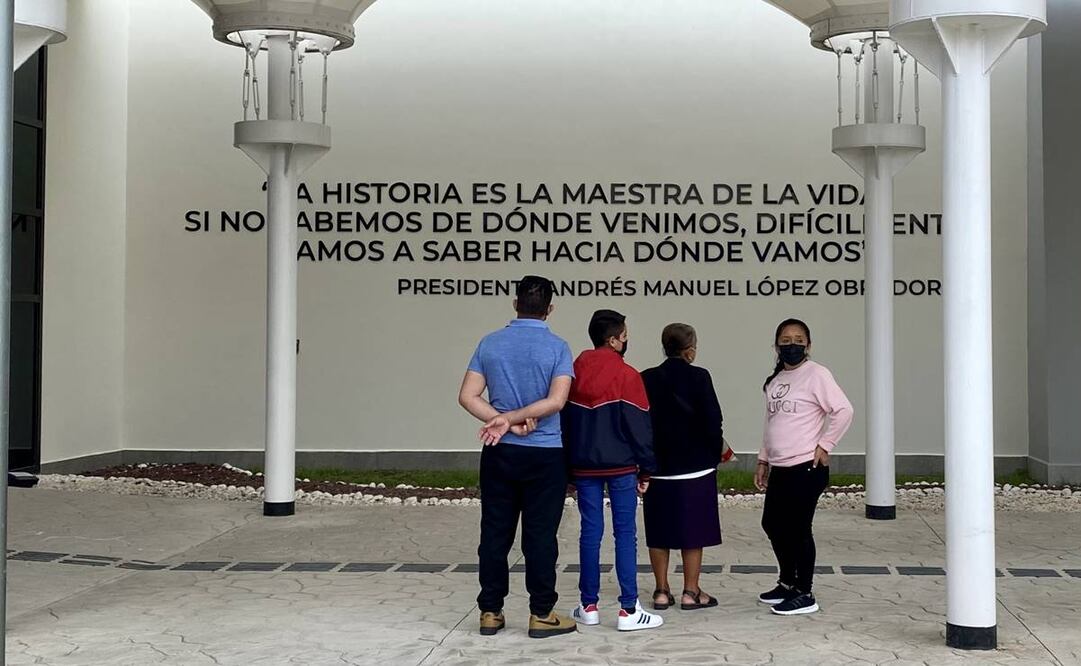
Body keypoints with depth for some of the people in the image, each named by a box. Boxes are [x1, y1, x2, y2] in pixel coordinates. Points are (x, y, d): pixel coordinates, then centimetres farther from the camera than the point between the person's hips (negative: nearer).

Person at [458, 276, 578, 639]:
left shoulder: (490, 344, 3)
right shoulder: (557, 348, -6)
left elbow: (468, 396, -4)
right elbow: (556, 401, -17)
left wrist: (505, 422, -8)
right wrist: (513, 419, -12)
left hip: (499, 454, 3)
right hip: (544, 455, -3)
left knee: (495, 533, 9)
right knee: (540, 536, 3)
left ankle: (490, 612, 14)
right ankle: (541, 615, 8)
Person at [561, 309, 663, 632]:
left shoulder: (574, 373, 6)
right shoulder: (626, 375, -9)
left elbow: (565, 421, 11)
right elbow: (639, 426, -8)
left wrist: (570, 465, 18)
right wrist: (646, 469, 0)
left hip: (584, 466, 4)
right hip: (621, 466, -4)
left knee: (590, 532, 9)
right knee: (625, 534, -1)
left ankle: (589, 606, 13)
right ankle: (629, 611, -1)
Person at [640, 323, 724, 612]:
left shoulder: (647, 379, 1)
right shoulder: (698, 377, -9)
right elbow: (712, 422, -10)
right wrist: (715, 455, 6)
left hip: (658, 467, 3)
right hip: (695, 467, -3)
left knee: (659, 531, 9)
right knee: (693, 531, 5)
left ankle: (662, 591, 13)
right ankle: (691, 592, 8)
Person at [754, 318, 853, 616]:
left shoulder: (816, 375, -9)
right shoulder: (775, 380, 14)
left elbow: (843, 411, -16)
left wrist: (824, 445, -14)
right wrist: (763, 460, 19)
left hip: (806, 467, -8)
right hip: (780, 468, 8)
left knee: (798, 528, -3)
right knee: (772, 524, 14)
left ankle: (804, 594, 9)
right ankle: (788, 583, 32)